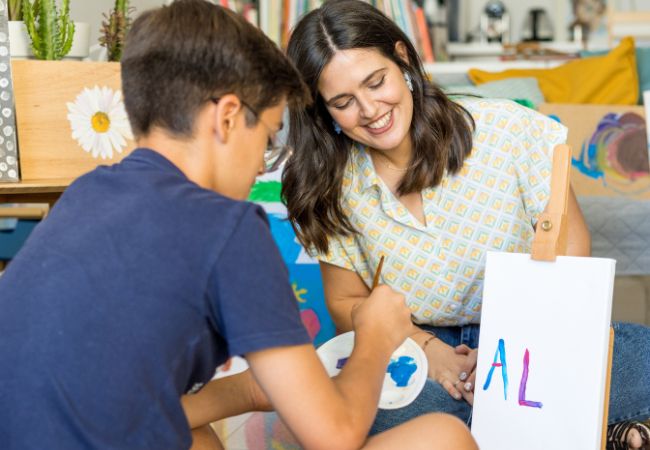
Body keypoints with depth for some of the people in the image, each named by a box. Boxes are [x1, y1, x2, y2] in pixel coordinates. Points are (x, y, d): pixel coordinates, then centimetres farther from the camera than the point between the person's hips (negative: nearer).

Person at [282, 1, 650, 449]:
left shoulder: (505, 129, -11)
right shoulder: (334, 188, -4)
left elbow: (572, 259, -6)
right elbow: (347, 302, 5)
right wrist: (426, 348, -13)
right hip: (420, 349, 2)